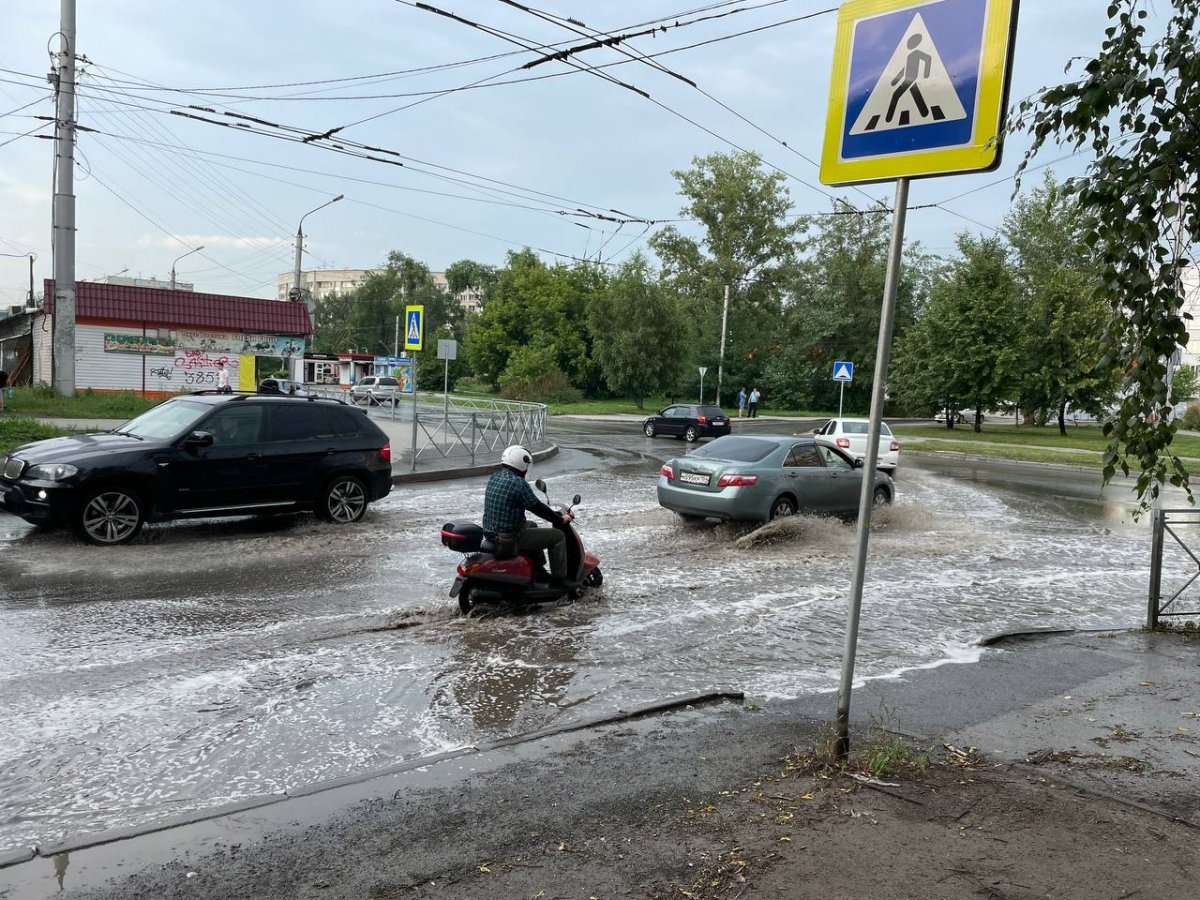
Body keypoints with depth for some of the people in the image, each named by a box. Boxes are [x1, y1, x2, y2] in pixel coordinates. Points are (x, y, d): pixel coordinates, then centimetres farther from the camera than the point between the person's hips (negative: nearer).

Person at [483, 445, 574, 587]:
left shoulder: (494, 477, 7)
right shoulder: (518, 483, -19)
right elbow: (537, 508, -14)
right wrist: (561, 519, 1)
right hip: (511, 537, -9)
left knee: (532, 526, 36)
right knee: (557, 536, 3)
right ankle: (559, 580, 11)